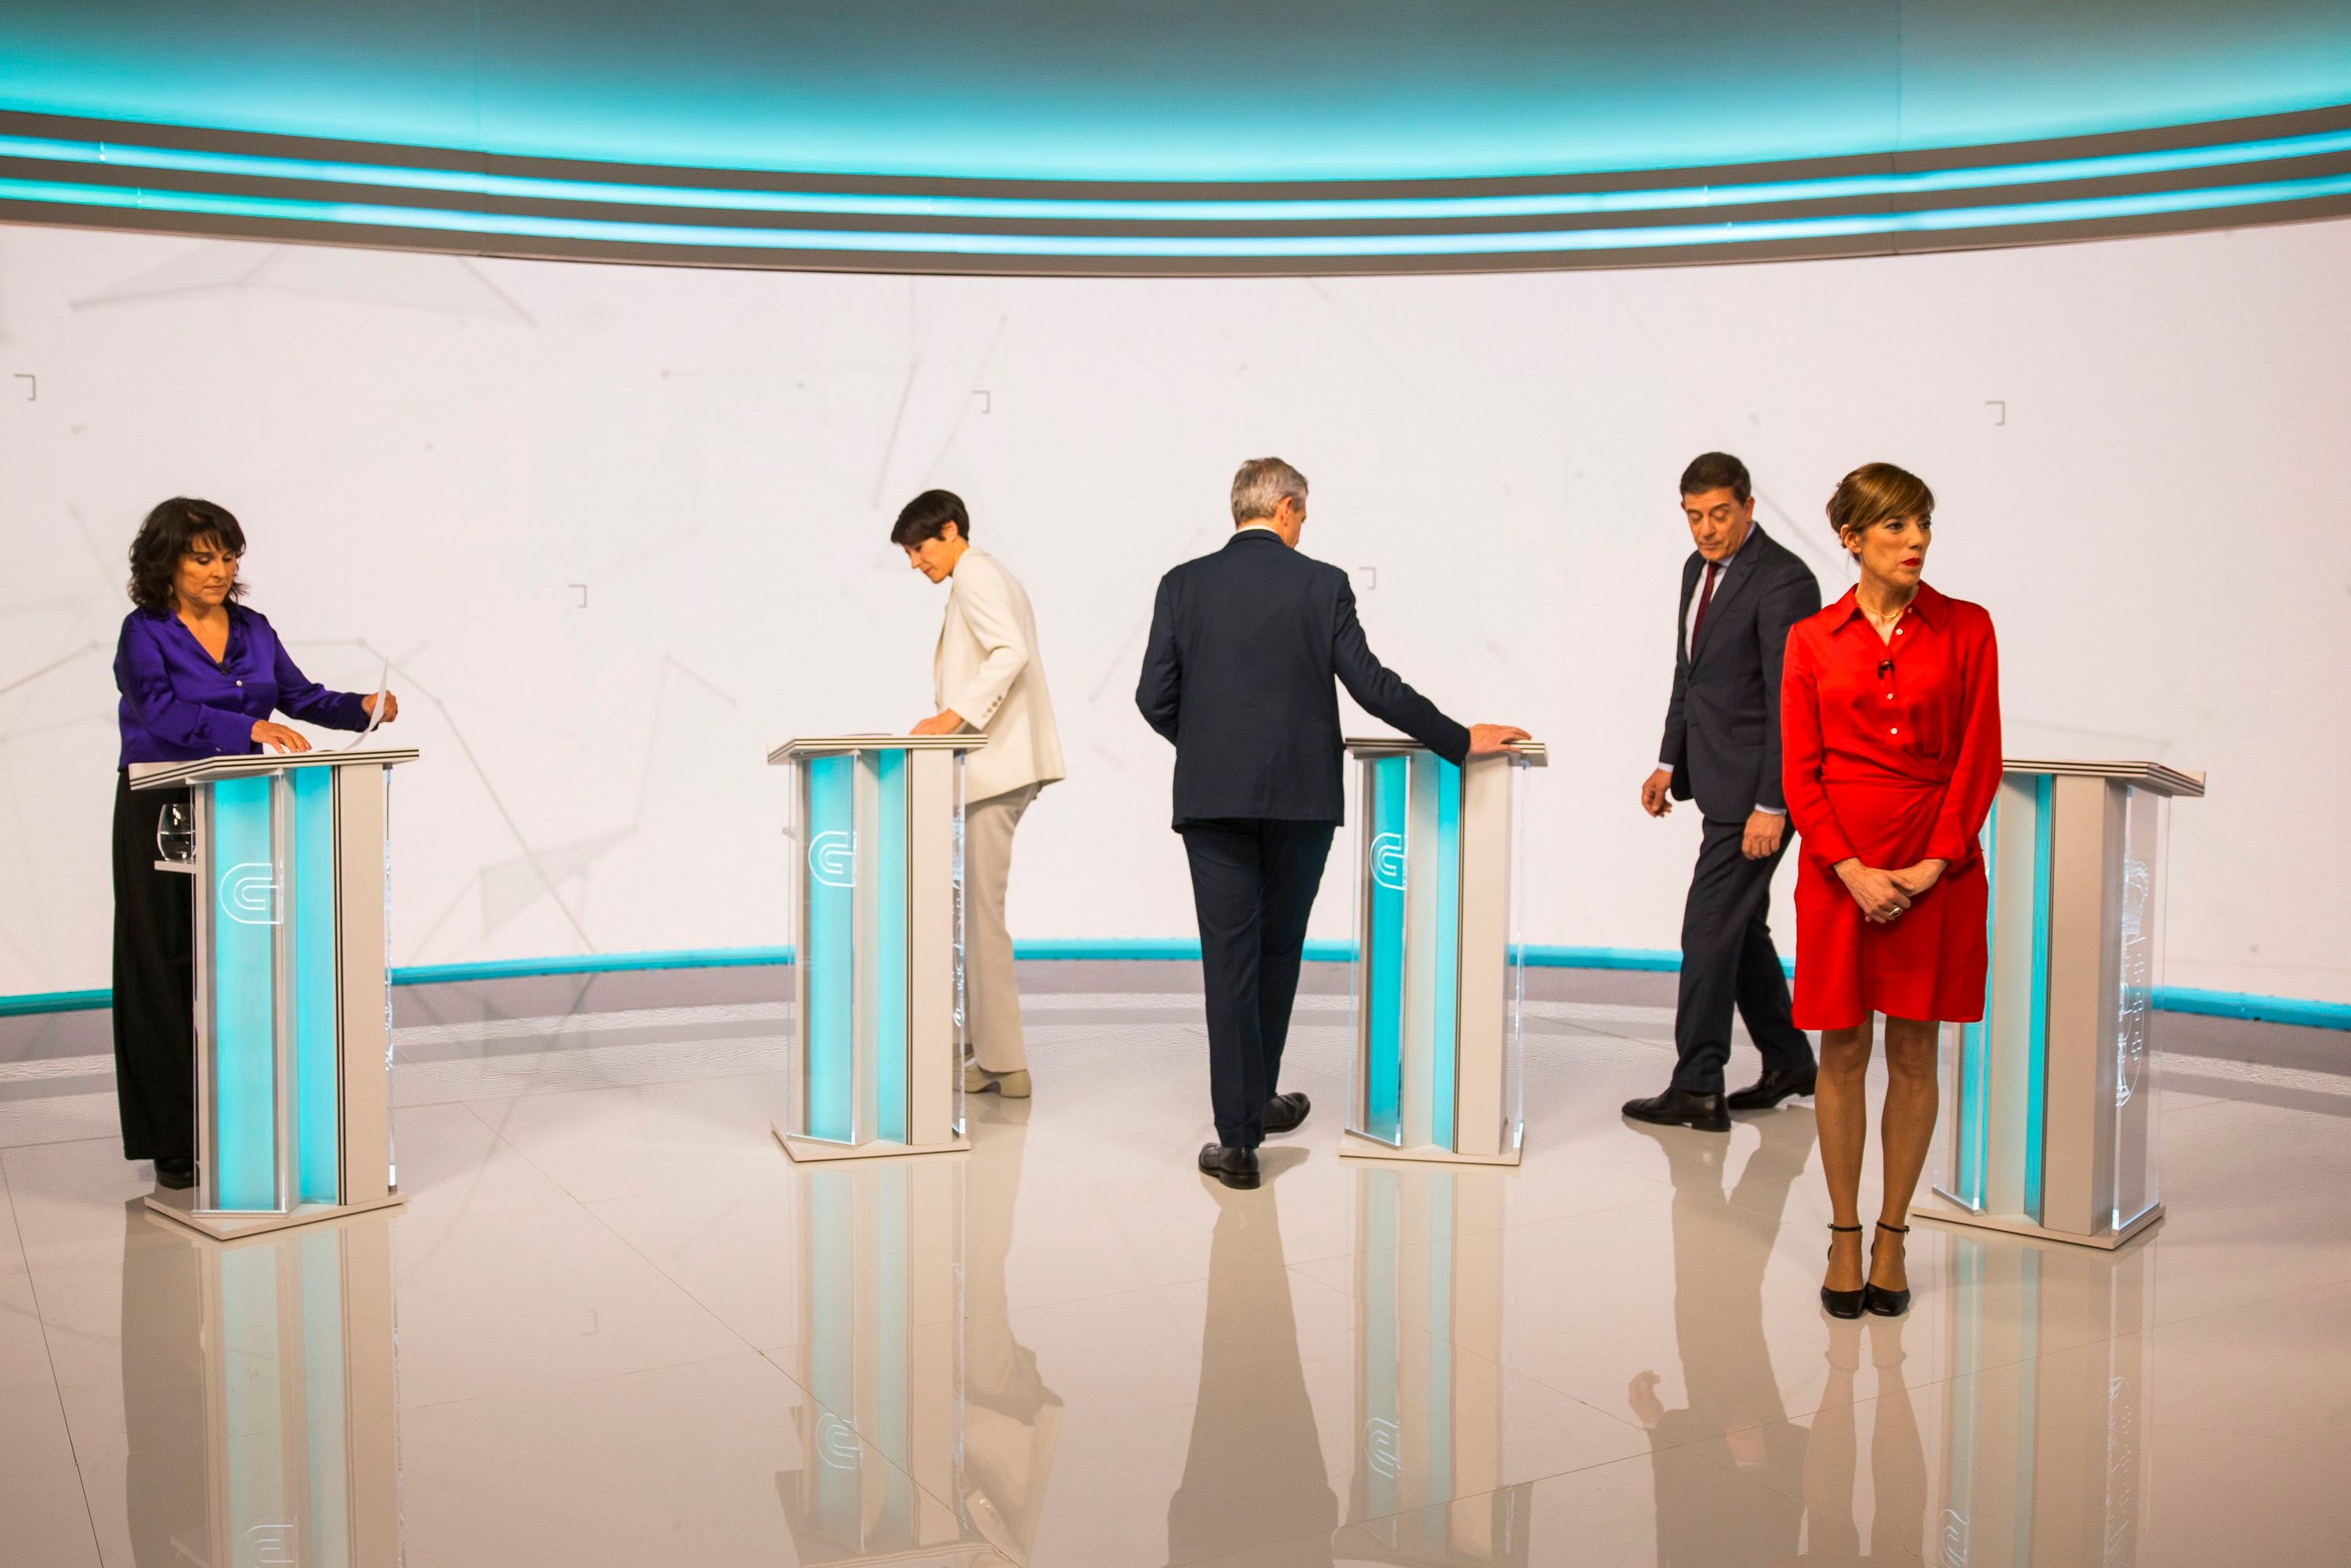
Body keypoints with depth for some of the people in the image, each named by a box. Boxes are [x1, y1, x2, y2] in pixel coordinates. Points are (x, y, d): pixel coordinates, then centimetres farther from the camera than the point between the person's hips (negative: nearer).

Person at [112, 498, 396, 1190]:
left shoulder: (253, 630, 10)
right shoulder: (144, 632, -7)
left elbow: (300, 696, 9)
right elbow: (162, 710, -22)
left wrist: (361, 708, -10)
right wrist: (250, 728, -34)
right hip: (164, 818, -4)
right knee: (167, 970, -1)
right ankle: (174, 1143, 4)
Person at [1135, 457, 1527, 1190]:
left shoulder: (1183, 584, 3)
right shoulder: (1321, 583, -2)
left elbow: (1155, 697, 1)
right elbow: (1373, 686, -5)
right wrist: (1462, 742, 4)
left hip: (1211, 796, 0)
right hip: (1300, 794, 0)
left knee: (1230, 959, 1)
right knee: (1278, 951, 17)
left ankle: (1239, 1136, -2)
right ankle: (1257, 1099, 32)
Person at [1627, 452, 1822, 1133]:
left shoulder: (1783, 580, -16)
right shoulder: (1699, 568, 11)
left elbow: (1790, 701, -19)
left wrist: (1771, 805, -22)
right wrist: (1670, 763, 15)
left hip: (1754, 784, -9)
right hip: (1719, 780, 9)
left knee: (1710, 929, -6)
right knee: (1739, 925, 16)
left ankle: (1696, 1089, 1)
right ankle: (1788, 1063, 30)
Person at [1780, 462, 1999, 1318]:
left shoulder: (1966, 628, 3)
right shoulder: (1812, 640, 3)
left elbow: (1979, 761, 0)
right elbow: (1799, 772, 0)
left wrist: (1932, 865, -10)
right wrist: (1853, 870, -11)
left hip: (1938, 866, 0)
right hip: (1839, 865, 0)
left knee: (1914, 1055, 6)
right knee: (1842, 1054, 5)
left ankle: (1892, 1237, 18)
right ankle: (1844, 1237, 17)